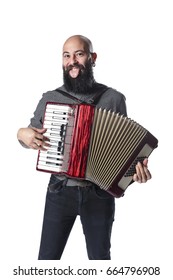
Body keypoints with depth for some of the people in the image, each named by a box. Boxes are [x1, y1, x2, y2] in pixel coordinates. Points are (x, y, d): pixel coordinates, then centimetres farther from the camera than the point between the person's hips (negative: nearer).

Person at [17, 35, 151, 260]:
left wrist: (137, 167, -17)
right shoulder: (50, 99, 0)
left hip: (100, 194, 0)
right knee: (47, 257, 10)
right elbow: (29, 136, 13)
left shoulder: (114, 98, -4)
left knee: (100, 257, 16)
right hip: (60, 191, 1)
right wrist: (22, 134, -10)